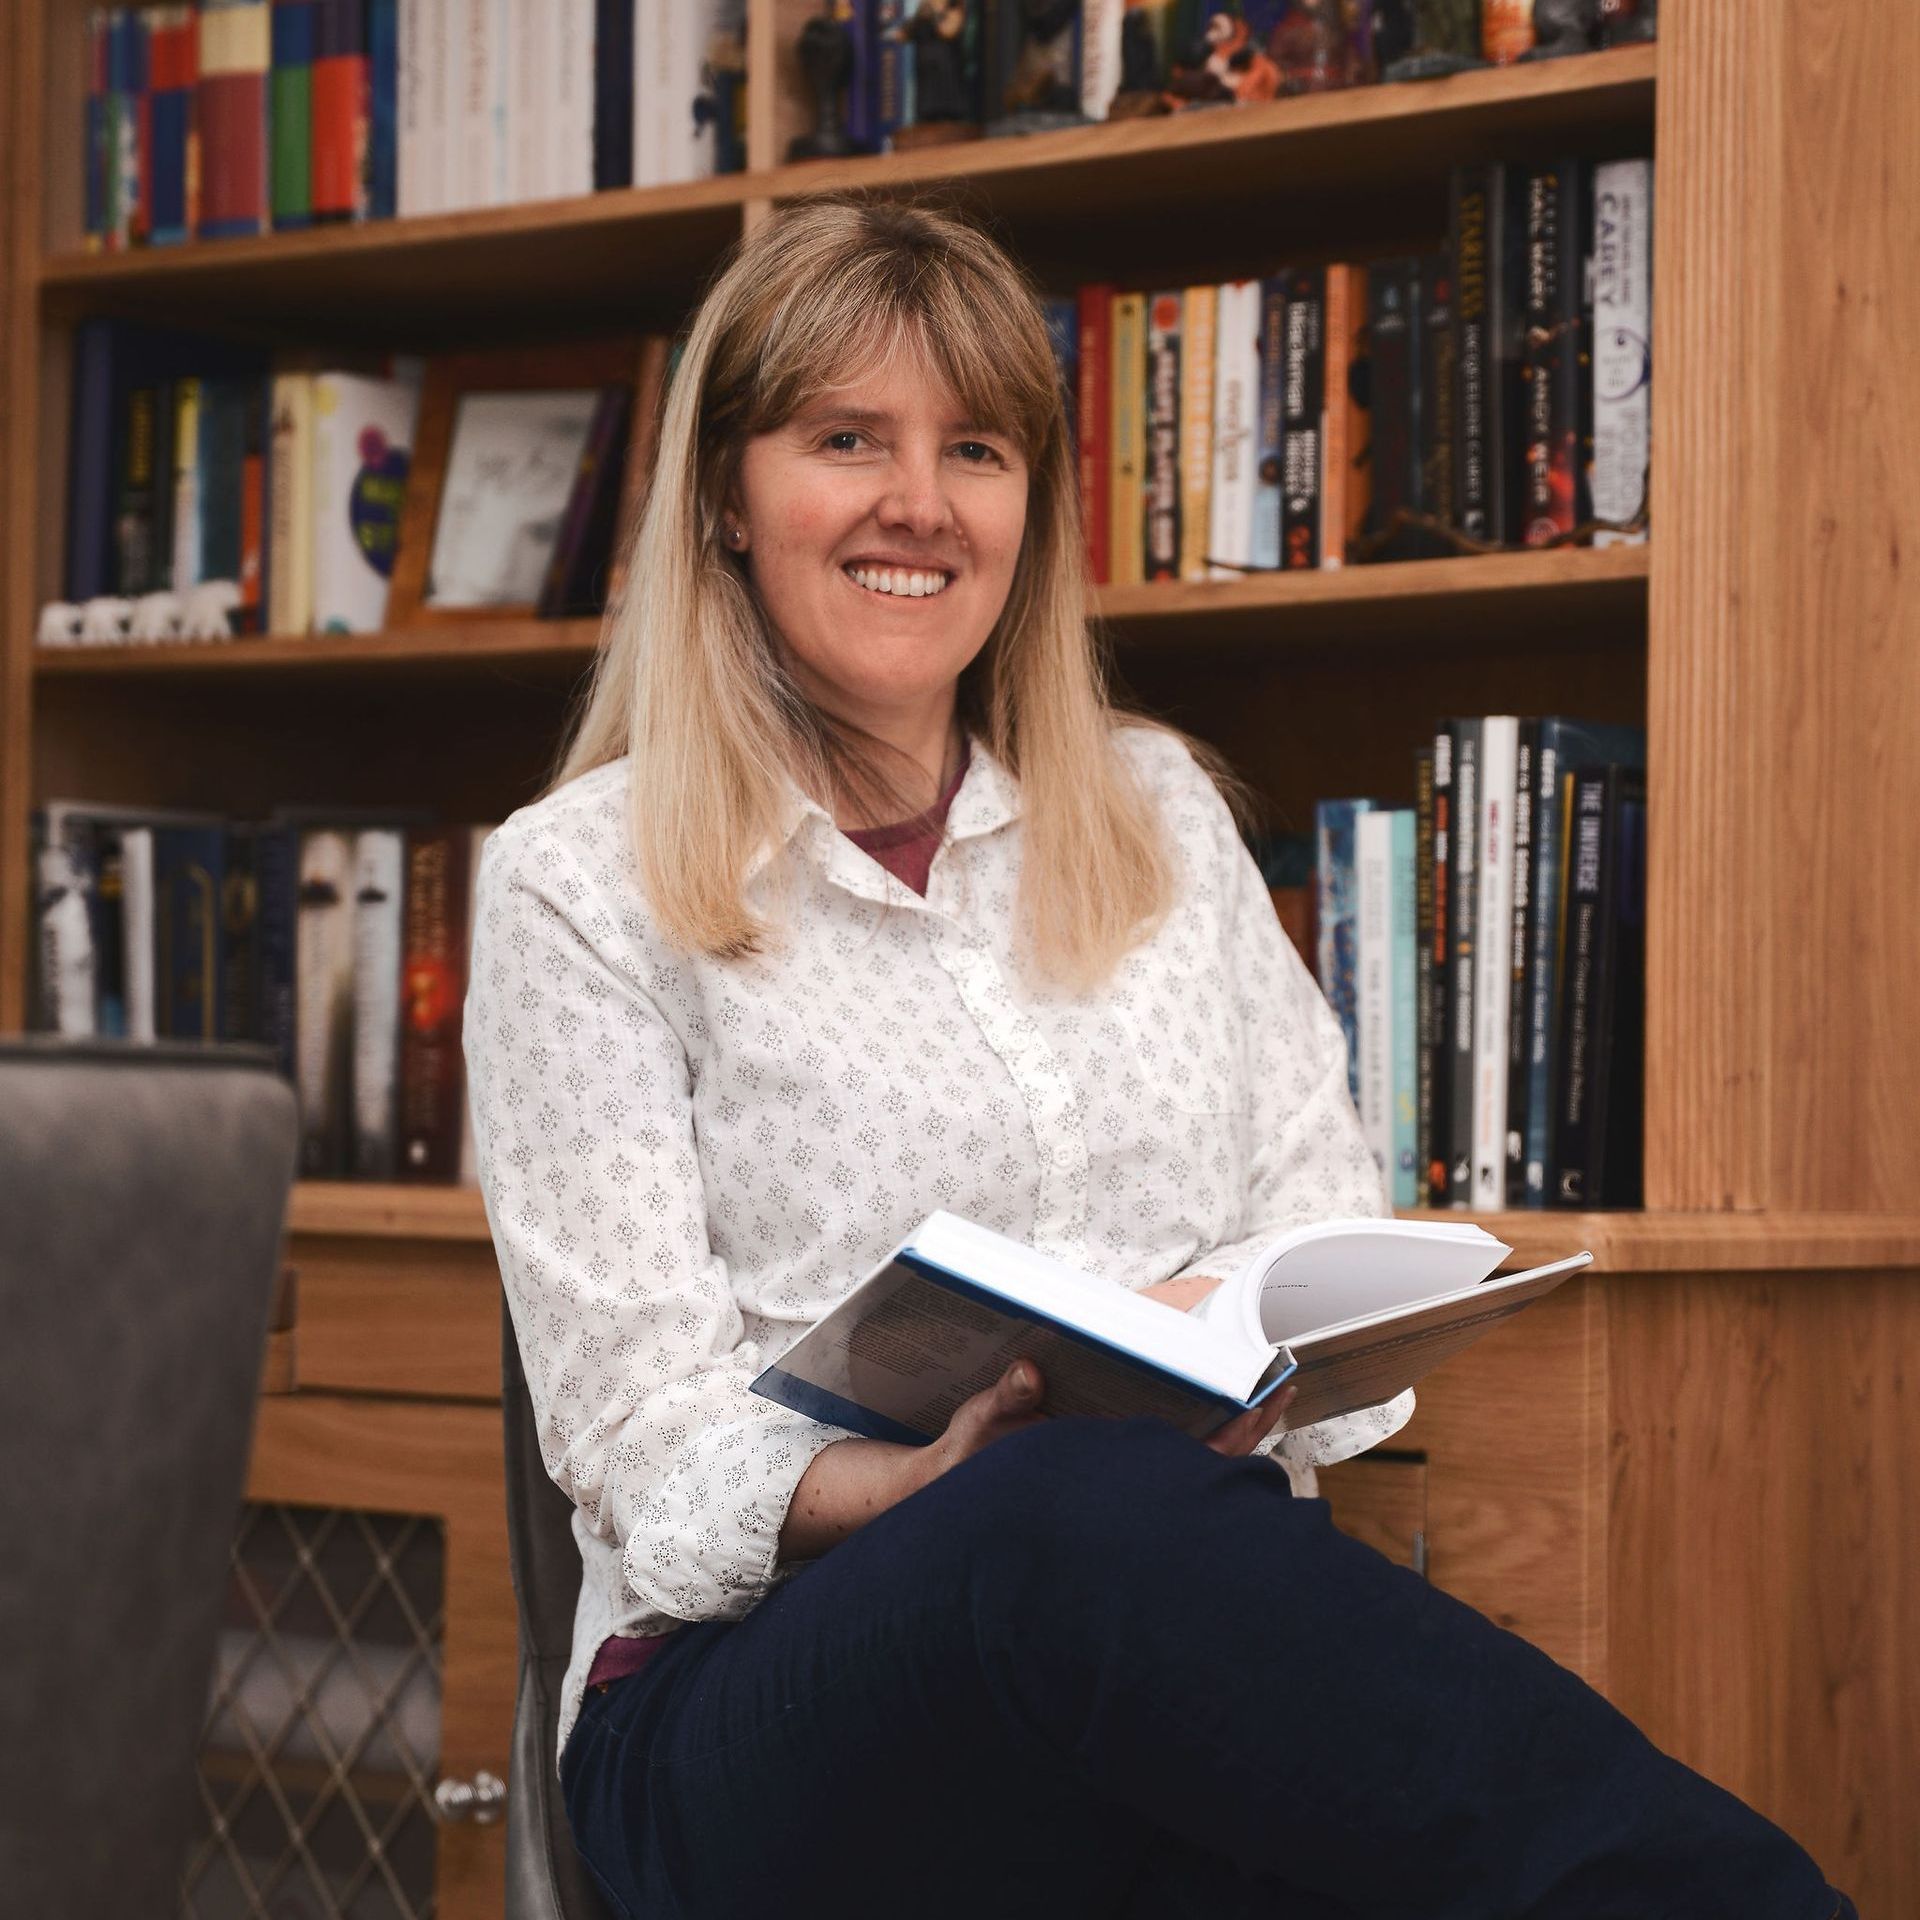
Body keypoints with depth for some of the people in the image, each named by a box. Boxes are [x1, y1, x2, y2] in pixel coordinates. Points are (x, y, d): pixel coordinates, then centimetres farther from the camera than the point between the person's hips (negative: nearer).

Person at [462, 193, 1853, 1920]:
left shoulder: (1160, 810, 21)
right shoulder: (576, 889, 6)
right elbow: (648, 1448, -2)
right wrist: (940, 1490, -23)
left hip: (1184, 1613, 3)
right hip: (767, 1687, -2)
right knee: (1083, 1518, -39)